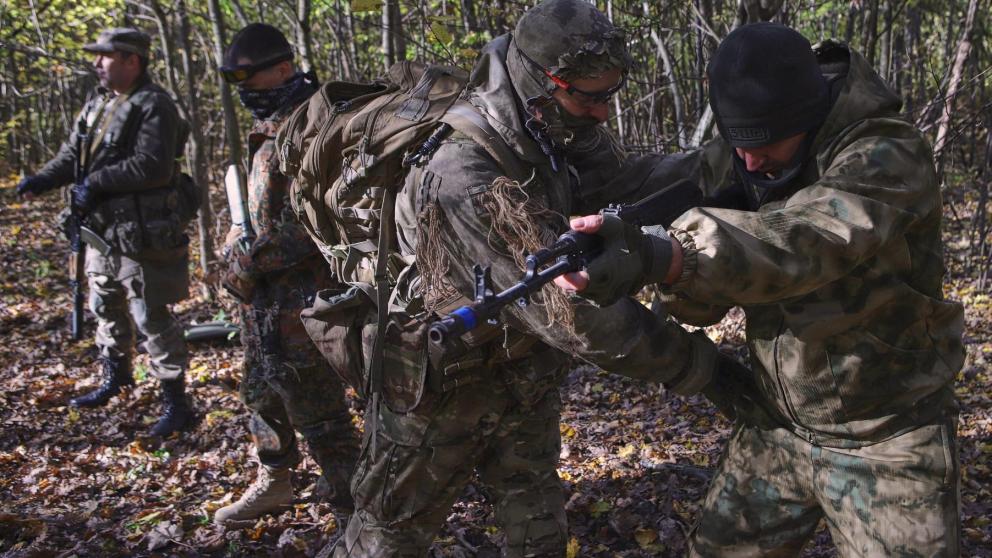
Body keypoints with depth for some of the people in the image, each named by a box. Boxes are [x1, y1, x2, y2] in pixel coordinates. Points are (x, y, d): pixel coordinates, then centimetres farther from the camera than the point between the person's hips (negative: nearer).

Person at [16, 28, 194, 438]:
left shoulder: (154, 106, -15)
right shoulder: (98, 103, 13)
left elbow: (153, 166, -25)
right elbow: (72, 155, 17)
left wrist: (94, 183, -19)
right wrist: (42, 180, -1)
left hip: (140, 234, -9)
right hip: (101, 228, 9)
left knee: (151, 318, -5)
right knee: (106, 308, 22)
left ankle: (176, 403, 5)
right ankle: (115, 378, 43)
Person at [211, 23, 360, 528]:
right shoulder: (270, 131, 13)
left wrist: (246, 261, -17)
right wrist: (243, 261, 10)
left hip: (297, 300, -10)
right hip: (261, 293, 10)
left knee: (315, 410, 0)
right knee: (262, 395, 21)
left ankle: (355, 507, 15)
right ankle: (272, 484, 38)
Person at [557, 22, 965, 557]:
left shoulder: (888, 156, -22)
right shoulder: (749, 170, -3)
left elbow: (798, 243, -42)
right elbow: (708, 299, -5)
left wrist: (662, 254, -56)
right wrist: (683, 272, -29)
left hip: (884, 443, -5)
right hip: (778, 429, 6)